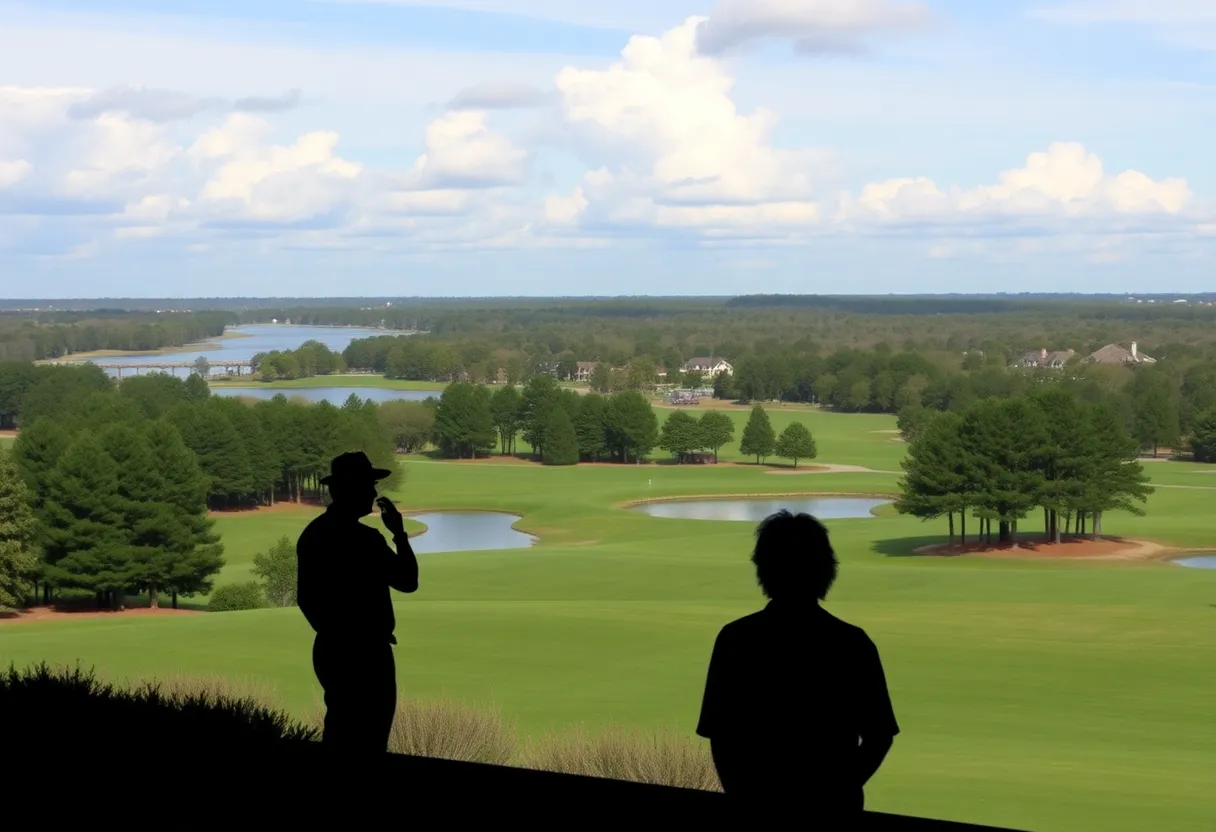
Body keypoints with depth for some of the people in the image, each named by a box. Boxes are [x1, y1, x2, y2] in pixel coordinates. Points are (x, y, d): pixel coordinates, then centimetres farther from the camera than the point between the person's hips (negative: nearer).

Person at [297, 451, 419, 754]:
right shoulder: (364, 538, -20)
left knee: (339, 736, 17)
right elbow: (407, 580, -12)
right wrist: (399, 533, -4)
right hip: (365, 654, -8)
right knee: (366, 743, 0)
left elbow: (306, 598, 13)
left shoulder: (312, 534, 6)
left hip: (329, 650, 8)